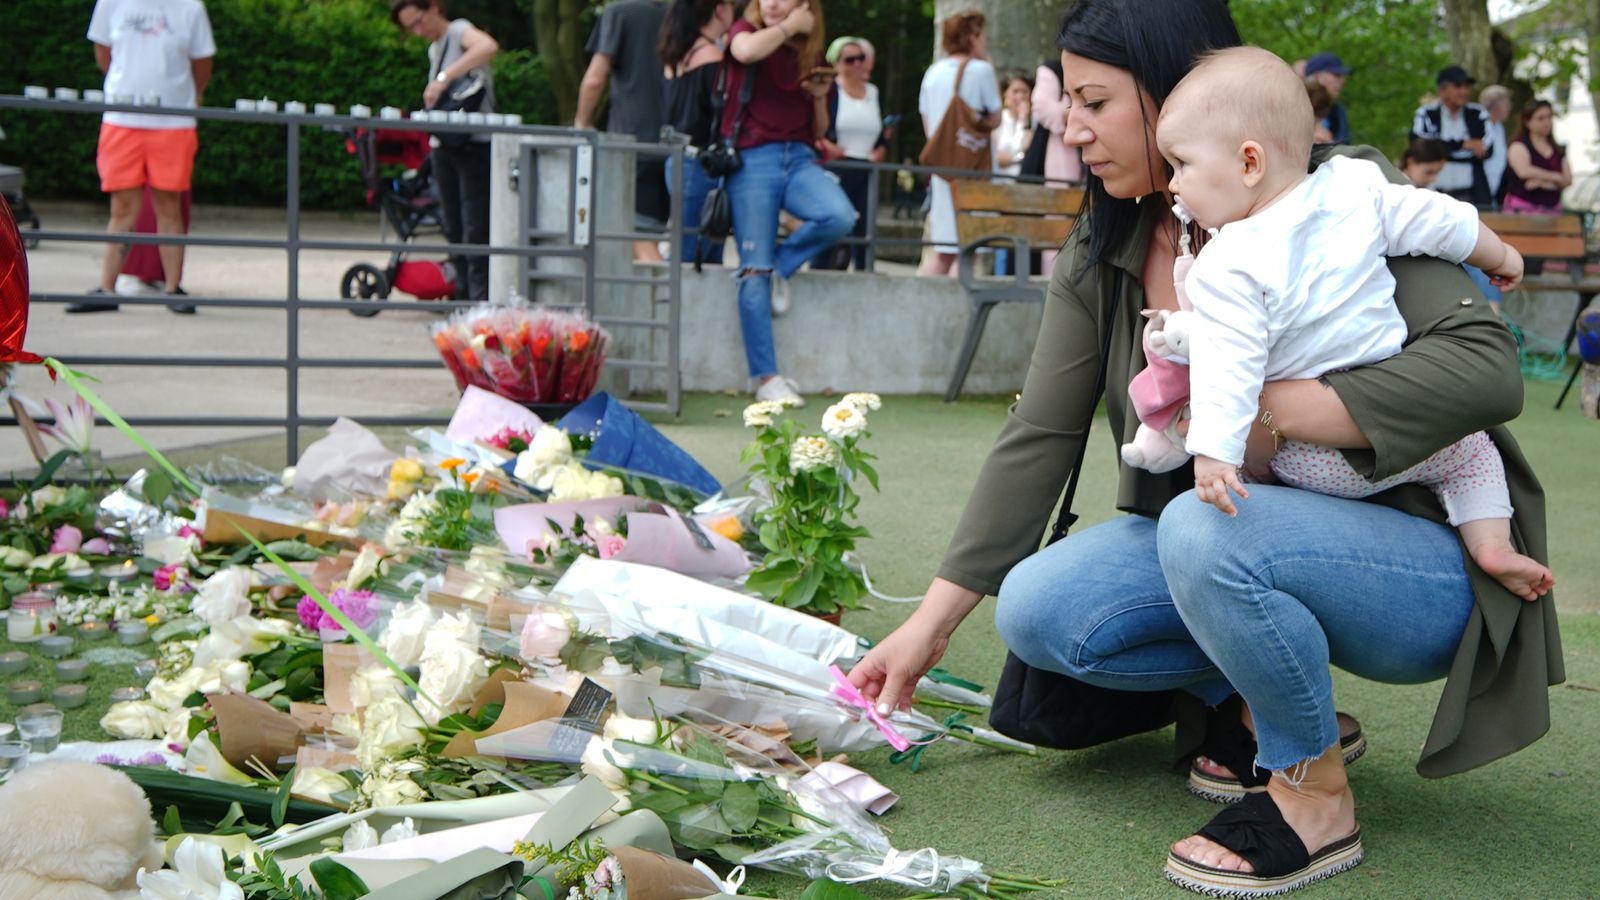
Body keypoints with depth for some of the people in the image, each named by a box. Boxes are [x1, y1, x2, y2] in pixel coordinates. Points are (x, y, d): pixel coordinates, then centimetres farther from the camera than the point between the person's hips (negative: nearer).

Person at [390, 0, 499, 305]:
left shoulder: (459, 30, -5)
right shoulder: (434, 48, 20)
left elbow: (488, 47, -28)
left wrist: (444, 78, -30)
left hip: (474, 144, -8)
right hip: (443, 146, 9)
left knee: (475, 231, -11)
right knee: (454, 230, 10)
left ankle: (481, 300, -11)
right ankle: (465, 298, 16)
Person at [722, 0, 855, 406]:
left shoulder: (809, 55, 15)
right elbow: (746, 51, -23)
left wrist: (820, 98, 2)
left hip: (799, 158, 4)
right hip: (753, 160, -3)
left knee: (840, 216, -27)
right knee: (754, 272, -6)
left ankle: (783, 265, 2)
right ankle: (765, 377, 3)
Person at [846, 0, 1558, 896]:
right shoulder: (1102, 254, 2)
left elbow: (1485, 368, -27)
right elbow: (1038, 437, -1)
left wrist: (1267, 410, -31)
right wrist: (931, 624, -5)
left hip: (1420, 561, -6)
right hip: (1210, 545, 6)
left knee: (1207, 527, -35)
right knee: (1036, 608, -16)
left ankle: (1317, 795, -13)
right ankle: (1246, 698, 6)